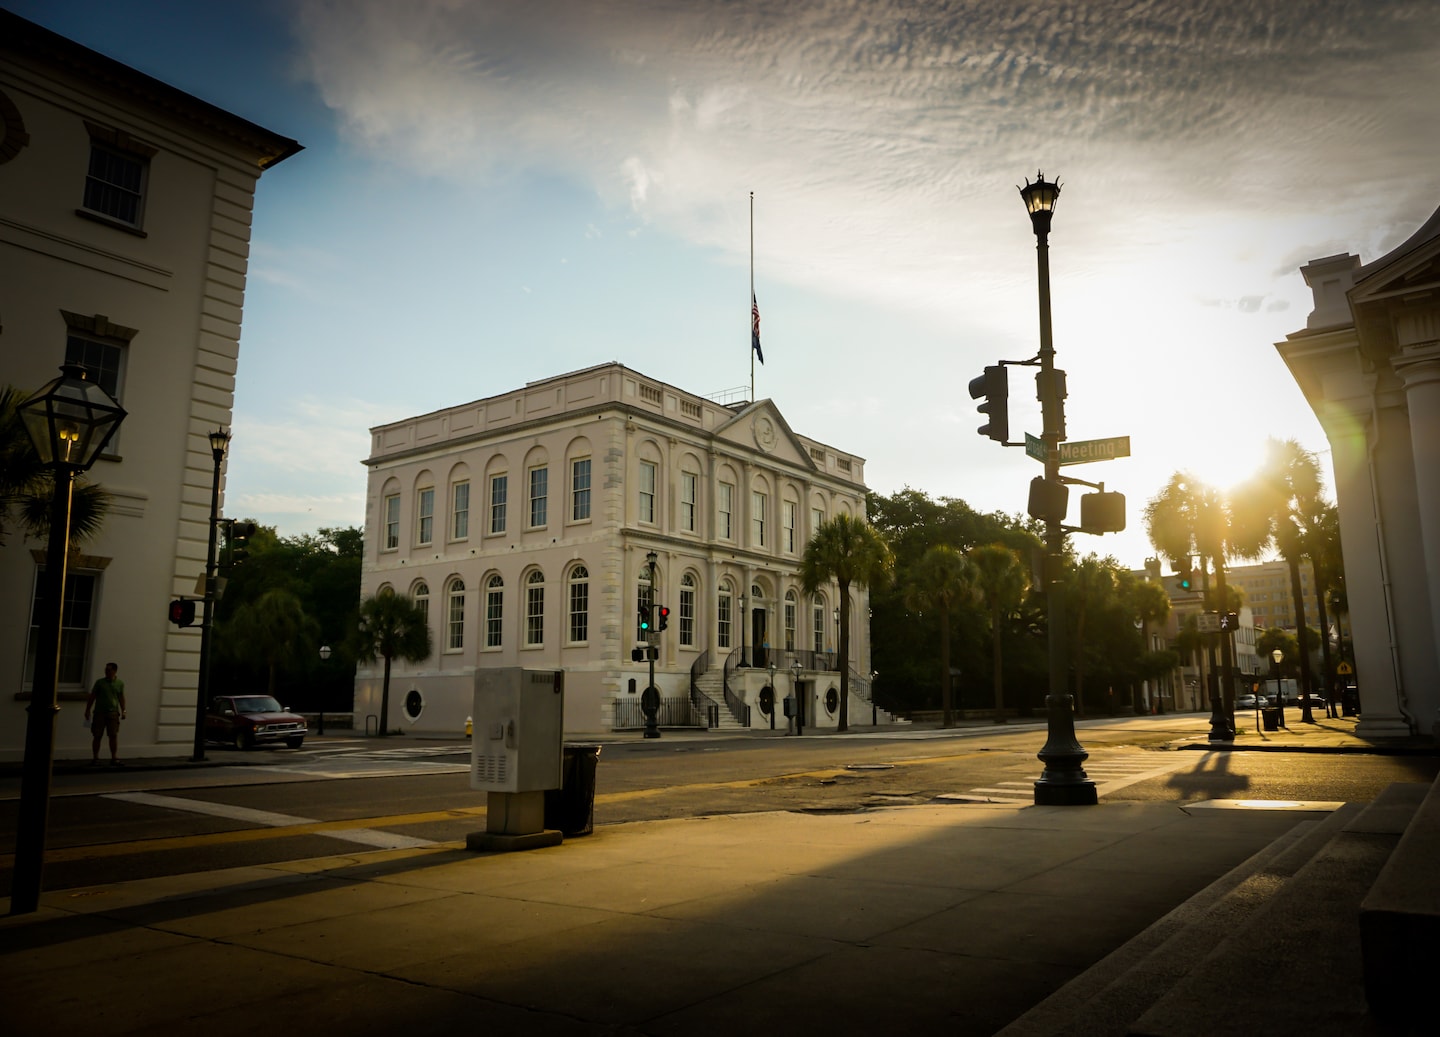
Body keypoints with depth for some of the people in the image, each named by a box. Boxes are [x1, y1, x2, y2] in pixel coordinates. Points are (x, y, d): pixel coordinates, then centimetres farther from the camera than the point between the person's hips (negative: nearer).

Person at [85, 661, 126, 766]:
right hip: (99, 713, 0)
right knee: (97, 736, 2)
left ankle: (114, 758, 1)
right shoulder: (100, 682, 5)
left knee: (114, 736, -3)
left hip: (113, 713, 0)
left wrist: (123, 711, 6)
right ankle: (95, 758, 11)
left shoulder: (120, 683, 8)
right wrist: (87, 710, 4)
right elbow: (92, 697, 8)